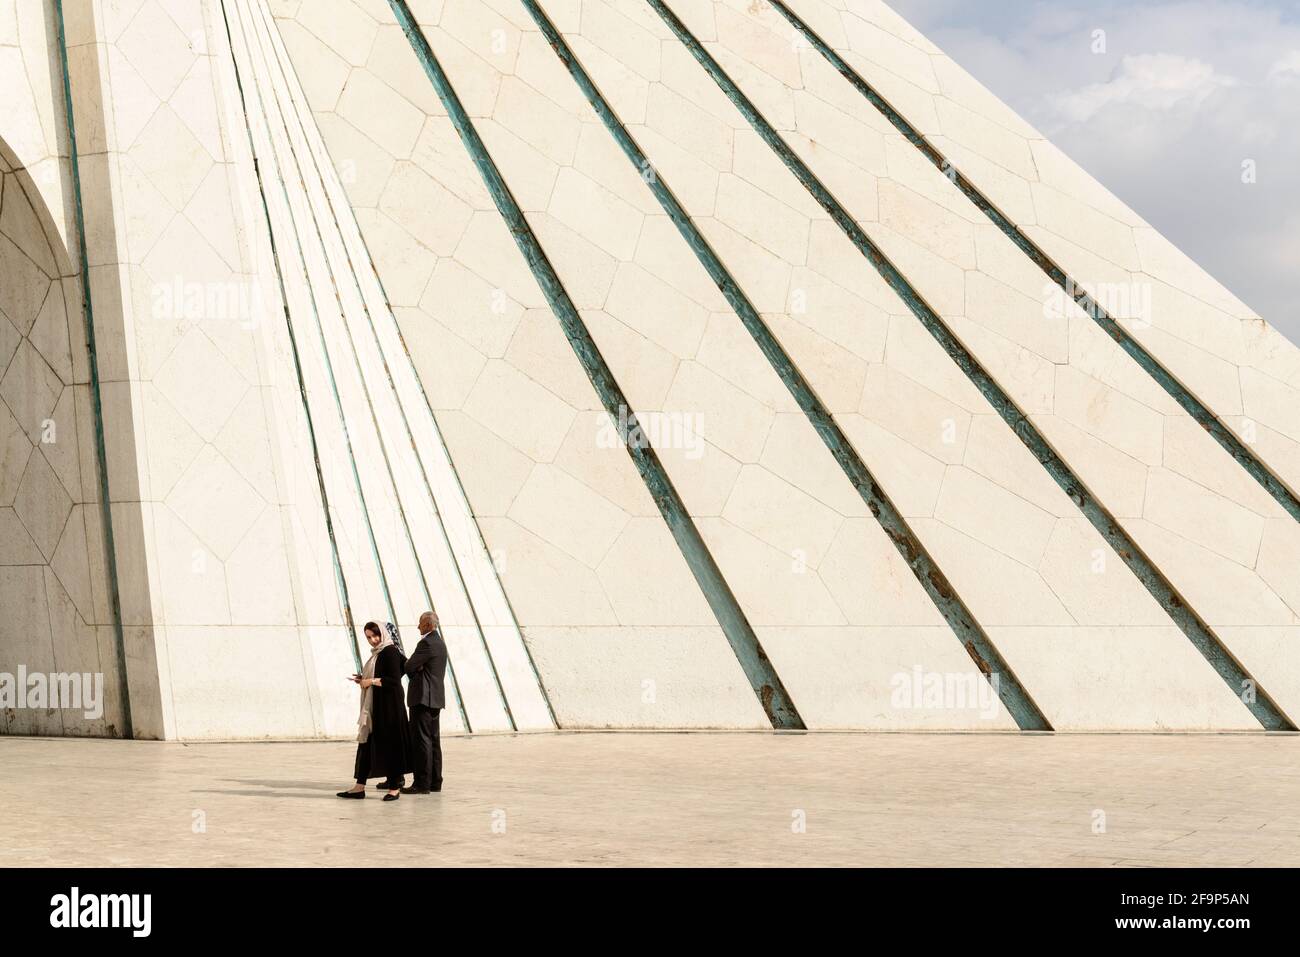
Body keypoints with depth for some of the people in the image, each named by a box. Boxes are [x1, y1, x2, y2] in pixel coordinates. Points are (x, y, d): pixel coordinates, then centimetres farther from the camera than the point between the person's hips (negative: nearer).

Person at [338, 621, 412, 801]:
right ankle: (360, 787, 10)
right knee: (366, 743, 8)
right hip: (373, 705, 9)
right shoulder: (377, 653, 15)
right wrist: (363, 679, 8)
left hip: (388, 706, -9)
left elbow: (394, 680, -19)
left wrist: (371, 681, -15)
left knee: (389, 744, -4)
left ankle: (395, 787, 3)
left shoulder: (390, 652, -12)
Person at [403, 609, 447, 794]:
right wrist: (416, 671, 0)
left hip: (423, 698, -10)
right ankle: (435, 781, 15)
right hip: (435, 698, 10)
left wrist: (414, 673, 8)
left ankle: (422, 783, -9)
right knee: (432, 740, 12)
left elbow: (409, 666, -13)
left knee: (422, 739, -9)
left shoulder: (427, 643, -15)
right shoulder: (440, 643, 16)